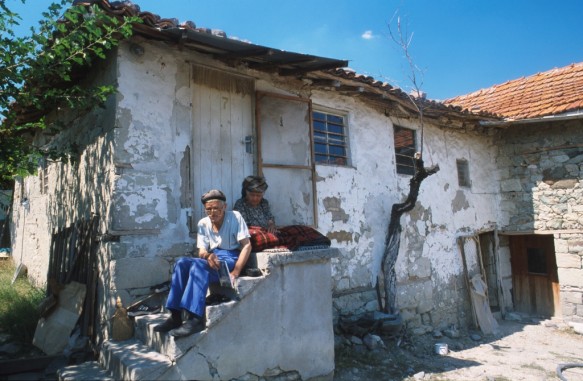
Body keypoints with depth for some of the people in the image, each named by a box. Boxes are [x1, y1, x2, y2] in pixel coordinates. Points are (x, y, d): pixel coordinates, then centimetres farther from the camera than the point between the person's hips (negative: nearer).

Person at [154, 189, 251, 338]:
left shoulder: (235, 217, -5)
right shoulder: (203, 223, 8)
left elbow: (247, 245, -12)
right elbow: (201, 251, 3)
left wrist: (236, 271, -23)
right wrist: (207, 256, -24)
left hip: (230, 259, -5)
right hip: (212, 260, 6)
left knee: (198, 265, -32)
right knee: (182, 262, -20)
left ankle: (196, 318, -37)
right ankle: (175, 315, -20)